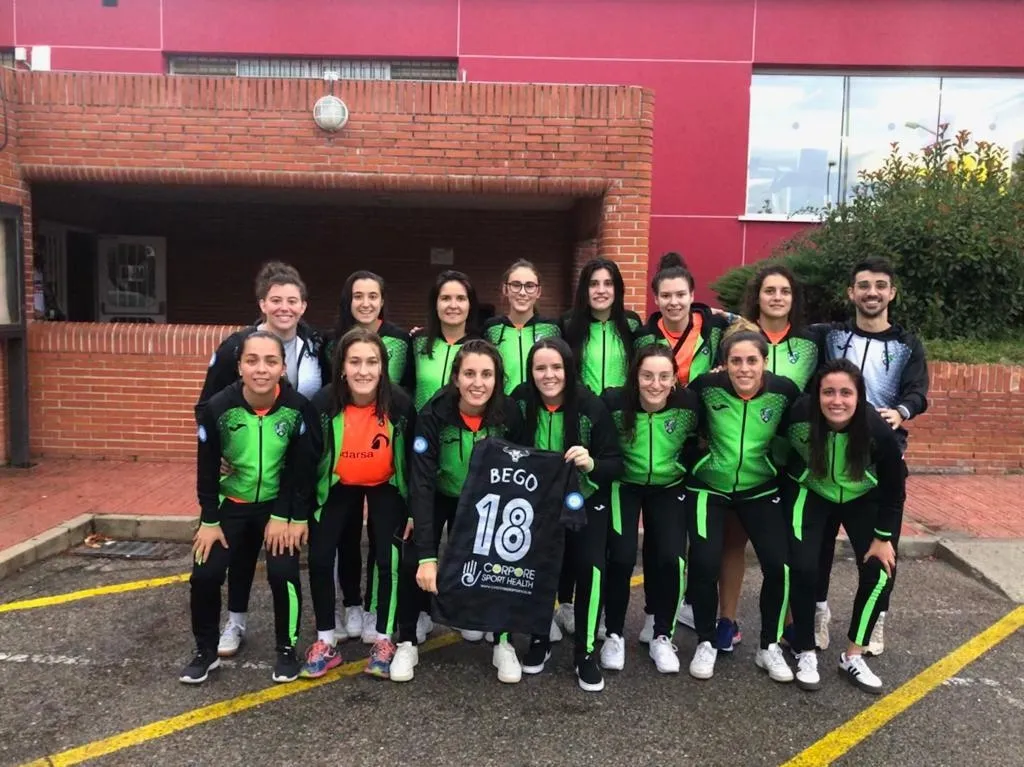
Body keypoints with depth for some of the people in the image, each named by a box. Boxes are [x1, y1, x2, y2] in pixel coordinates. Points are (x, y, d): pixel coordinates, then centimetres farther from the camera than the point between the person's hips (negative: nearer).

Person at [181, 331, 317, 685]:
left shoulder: (298, 407, -21)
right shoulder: (218, 408, -19)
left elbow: (302, 468, -13)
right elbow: (207, 467, -7)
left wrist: (285, 516, -12)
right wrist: (209, 520, -6)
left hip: (279, 504, -1)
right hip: (231, 504, 2)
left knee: (283, 573, -14)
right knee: (205, 575, -5)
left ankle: (287, 649, 11)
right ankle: (206, 651, 20)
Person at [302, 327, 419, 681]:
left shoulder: (399, 403, -25)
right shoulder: (323, 403, -25)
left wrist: (413, 511, -7)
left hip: (386, 486, -1)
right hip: (337, 486, 1)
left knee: (389, 558, -8)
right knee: (320, 557, -5)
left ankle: (384, 640, 12)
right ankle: (326, 642, 14)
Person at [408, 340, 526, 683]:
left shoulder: (509, 414, -24)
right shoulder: (433, 415, -31)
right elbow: (421, 483, -34)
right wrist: (427, 555, -40)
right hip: (440, 498, -1)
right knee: (416, 561, -15)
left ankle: (503, 644, 11)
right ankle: (408, 644, 5)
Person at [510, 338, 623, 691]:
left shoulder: (592, 406, -19)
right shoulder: (520, 401, -14)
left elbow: (616, 464, -14)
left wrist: (592, 465, -33)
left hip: (585, 502, -1)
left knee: (590, 567, -16)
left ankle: (585, 652, 4)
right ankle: (540, 639, 20)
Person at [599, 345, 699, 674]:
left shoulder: (689, 404, -21)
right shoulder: (614, 402, -26)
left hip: (669, 487, 1)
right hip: (624, 485, -1)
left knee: (670, 558, -10)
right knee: (621, 558, -12)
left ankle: (662, 636, 13)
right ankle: (614, 635, 11)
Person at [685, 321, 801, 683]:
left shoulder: (784, 390, -16)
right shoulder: (707, 386, -18)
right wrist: (710, 443, -2)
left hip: (760, 489, 1)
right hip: (709, 487, -1)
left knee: (779, 565, -7)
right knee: (704, 564, -12)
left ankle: (769, 647, 16)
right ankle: (706, 643, 12)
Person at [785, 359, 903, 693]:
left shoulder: (878, 430, -31)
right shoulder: (800, 416, -34)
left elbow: (894, 486, -14)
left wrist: (883, 537, -8)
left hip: (863, 499, 1)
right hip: (811, 494, -1)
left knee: (880, 572, -6)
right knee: (803, 568, -14)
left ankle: (853, 657, 14)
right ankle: (805, 653, 7)